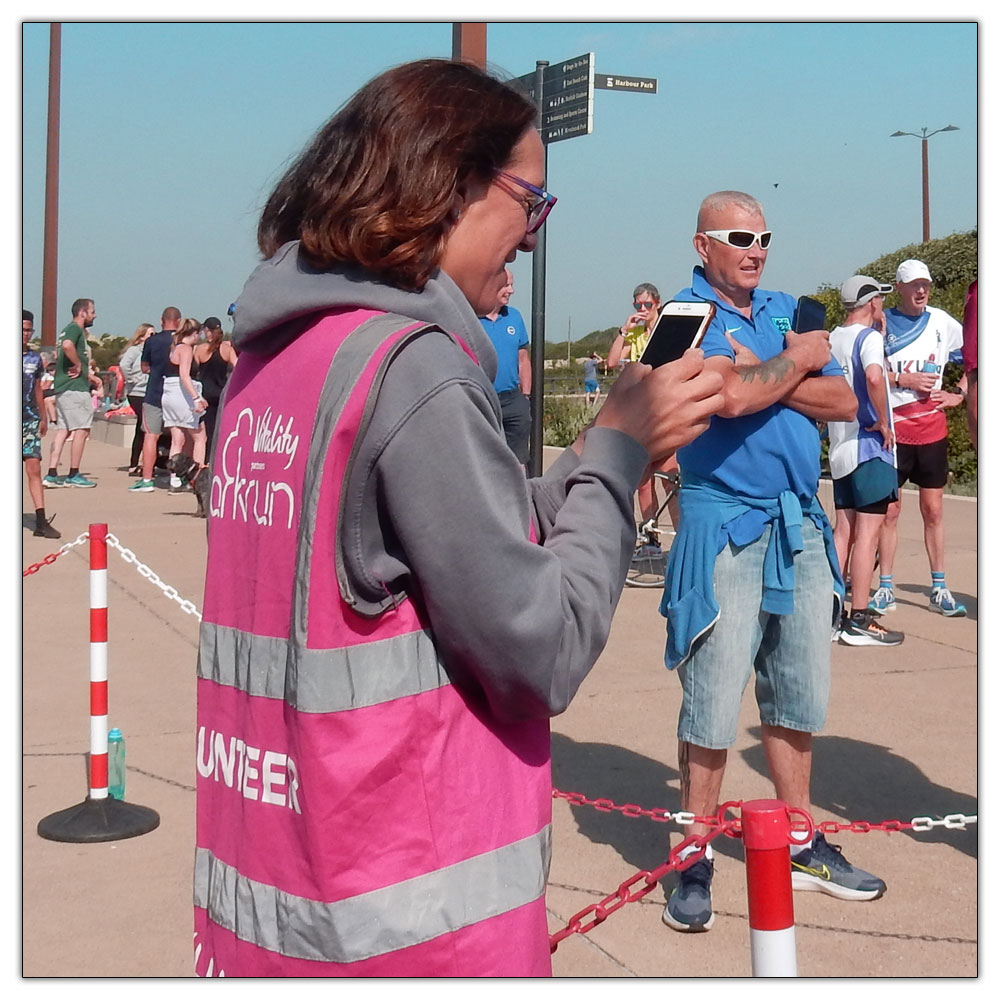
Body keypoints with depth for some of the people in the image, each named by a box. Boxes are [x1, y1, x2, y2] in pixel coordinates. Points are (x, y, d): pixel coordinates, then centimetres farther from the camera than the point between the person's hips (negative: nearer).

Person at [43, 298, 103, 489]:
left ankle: (52, 475, 6)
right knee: (81, 429, -4)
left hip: (63, 388, 10)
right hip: (75, 387, -10)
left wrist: (90, 376, 22)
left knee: (63, 430, 8)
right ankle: (74, 475, 0)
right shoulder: (74, 328, -10)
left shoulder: (77, 330, 22)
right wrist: (78, 365, -19)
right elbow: (67, 346, -32)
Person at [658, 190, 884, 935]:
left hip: (802, 526, 6)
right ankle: (695, 863, 11)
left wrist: (765, 378, -10)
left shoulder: (787, 309, 14)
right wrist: (799, 360, -5)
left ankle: (800, 843, 28)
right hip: (725, 529, -6)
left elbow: (843, 402, 5)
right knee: (712, 707, -3)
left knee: (799, 699, 14)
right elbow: (732, 396, -22)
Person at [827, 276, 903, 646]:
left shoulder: (833, 338, 12)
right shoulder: (869, 337, -11)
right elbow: (874, 376, -31)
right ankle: (859, 620, -6)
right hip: (869, 445, -8)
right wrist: (884, 423, -20)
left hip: (840, 445, 8)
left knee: (843, 529, 11)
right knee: (868, 531, -6)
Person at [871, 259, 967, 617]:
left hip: (931, 429, 2)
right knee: (890, 509, 1)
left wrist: (958, 393, 6)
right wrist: (902, 379, -13)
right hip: (893, 429, -2)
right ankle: (885, 590, 9)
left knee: (933, 509, 5)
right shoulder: (882, 323, 0)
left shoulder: (941, 322, 6)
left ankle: (939, 590, 12)